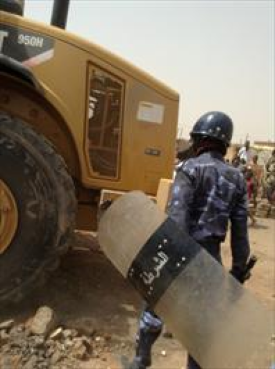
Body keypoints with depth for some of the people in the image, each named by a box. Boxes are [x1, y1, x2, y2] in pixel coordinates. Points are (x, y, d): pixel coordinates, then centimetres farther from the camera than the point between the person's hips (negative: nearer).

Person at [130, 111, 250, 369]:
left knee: (155, 306, 17)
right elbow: (240, 230, 6)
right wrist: (238, 270, 12)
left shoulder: (191, 168, -9)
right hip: (210, 257, 4)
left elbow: (177, 216, -21)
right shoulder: (237, 179, 7)